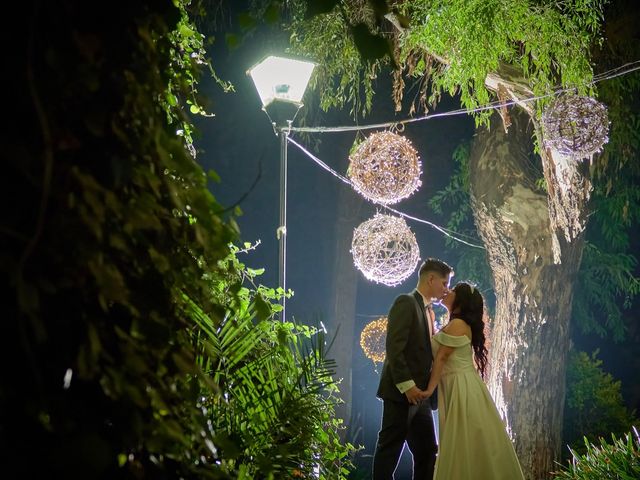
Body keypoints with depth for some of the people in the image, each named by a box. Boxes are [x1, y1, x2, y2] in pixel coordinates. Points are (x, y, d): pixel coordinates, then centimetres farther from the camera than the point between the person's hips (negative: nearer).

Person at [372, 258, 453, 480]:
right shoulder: (405, 303, -9)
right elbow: (394, 348, -18)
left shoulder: (428, 311, 19)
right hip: (401, 393, -9)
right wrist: (407, 385, -22)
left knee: (427, 452, 9)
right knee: (389, 451, -3)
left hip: (419, 395, 9)